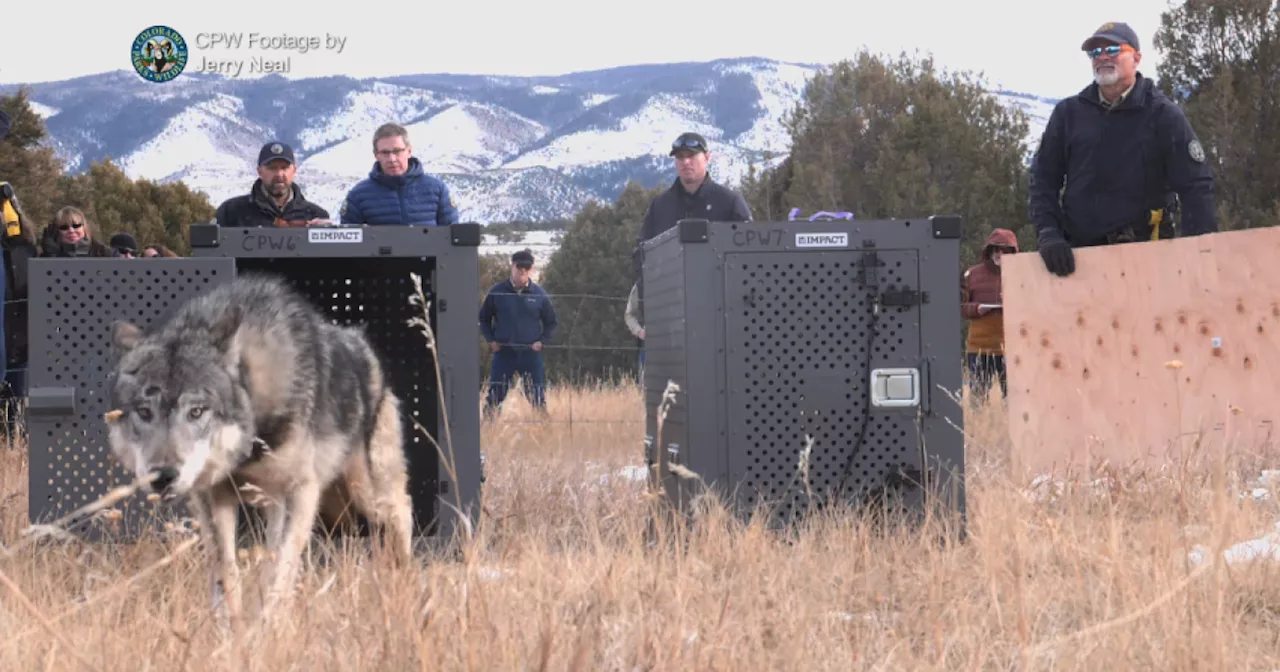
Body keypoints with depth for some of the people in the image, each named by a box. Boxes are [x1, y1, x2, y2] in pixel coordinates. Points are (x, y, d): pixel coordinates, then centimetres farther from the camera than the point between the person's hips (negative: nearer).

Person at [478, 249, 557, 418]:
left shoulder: (539, 294, 2)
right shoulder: (497, 292, 0)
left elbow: (551, 322, 11)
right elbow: (484, 318, 11)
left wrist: (542, 341, -2)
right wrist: (491, 340, 0)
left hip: (531, 353, 0)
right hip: (503, 353, 0)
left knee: (538, 398, 1)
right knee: (494, 397, -2)